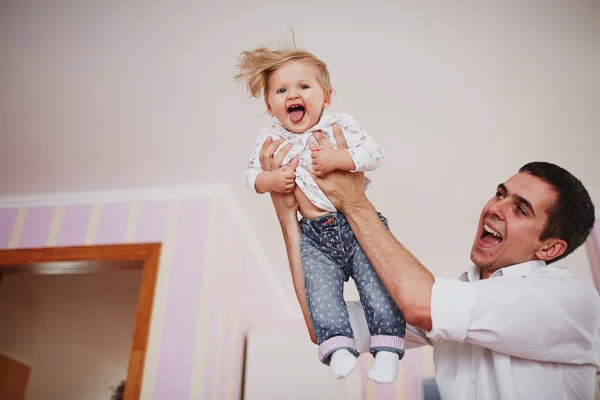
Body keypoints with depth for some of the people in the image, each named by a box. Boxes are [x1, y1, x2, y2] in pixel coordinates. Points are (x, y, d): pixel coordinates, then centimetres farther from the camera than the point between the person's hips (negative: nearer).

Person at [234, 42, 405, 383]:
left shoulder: (340, 124, -4)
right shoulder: (270, 141, 4)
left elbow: (375, 153, -10)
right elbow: (249, 173, 12)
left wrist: (338, 159, -24)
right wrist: (269, 180, -9)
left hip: (358, 223, -2)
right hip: (316, 235, 2)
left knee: (377, 282, -8)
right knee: (320, 290, -11)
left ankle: (387, 348, 0)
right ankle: (339, 345, -6)